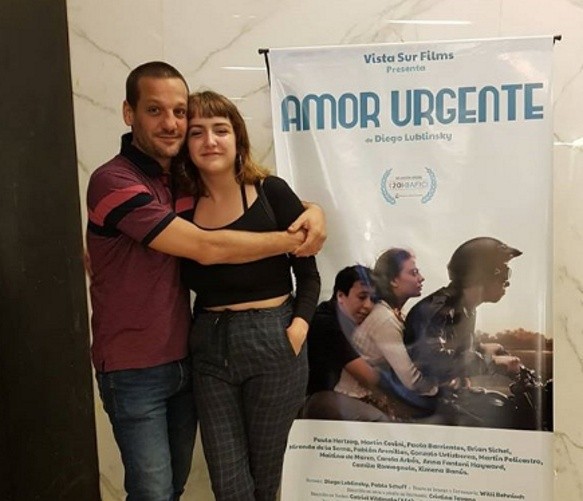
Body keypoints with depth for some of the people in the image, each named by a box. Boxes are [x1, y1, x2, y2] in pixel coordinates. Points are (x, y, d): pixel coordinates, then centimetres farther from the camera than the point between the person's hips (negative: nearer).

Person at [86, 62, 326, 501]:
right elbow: (206, 247, -24)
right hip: (134, 371, -6)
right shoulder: (114, 182, -18)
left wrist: (312, 211, -11)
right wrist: (292, 240, -16)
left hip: (184, 360, 7)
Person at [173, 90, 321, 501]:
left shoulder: (271, 192, -7)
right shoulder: (181, 203, 0)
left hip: (273, 343, -2)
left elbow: (309, 273, -2)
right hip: (209, 347, 2)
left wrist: (298, 326, -16)